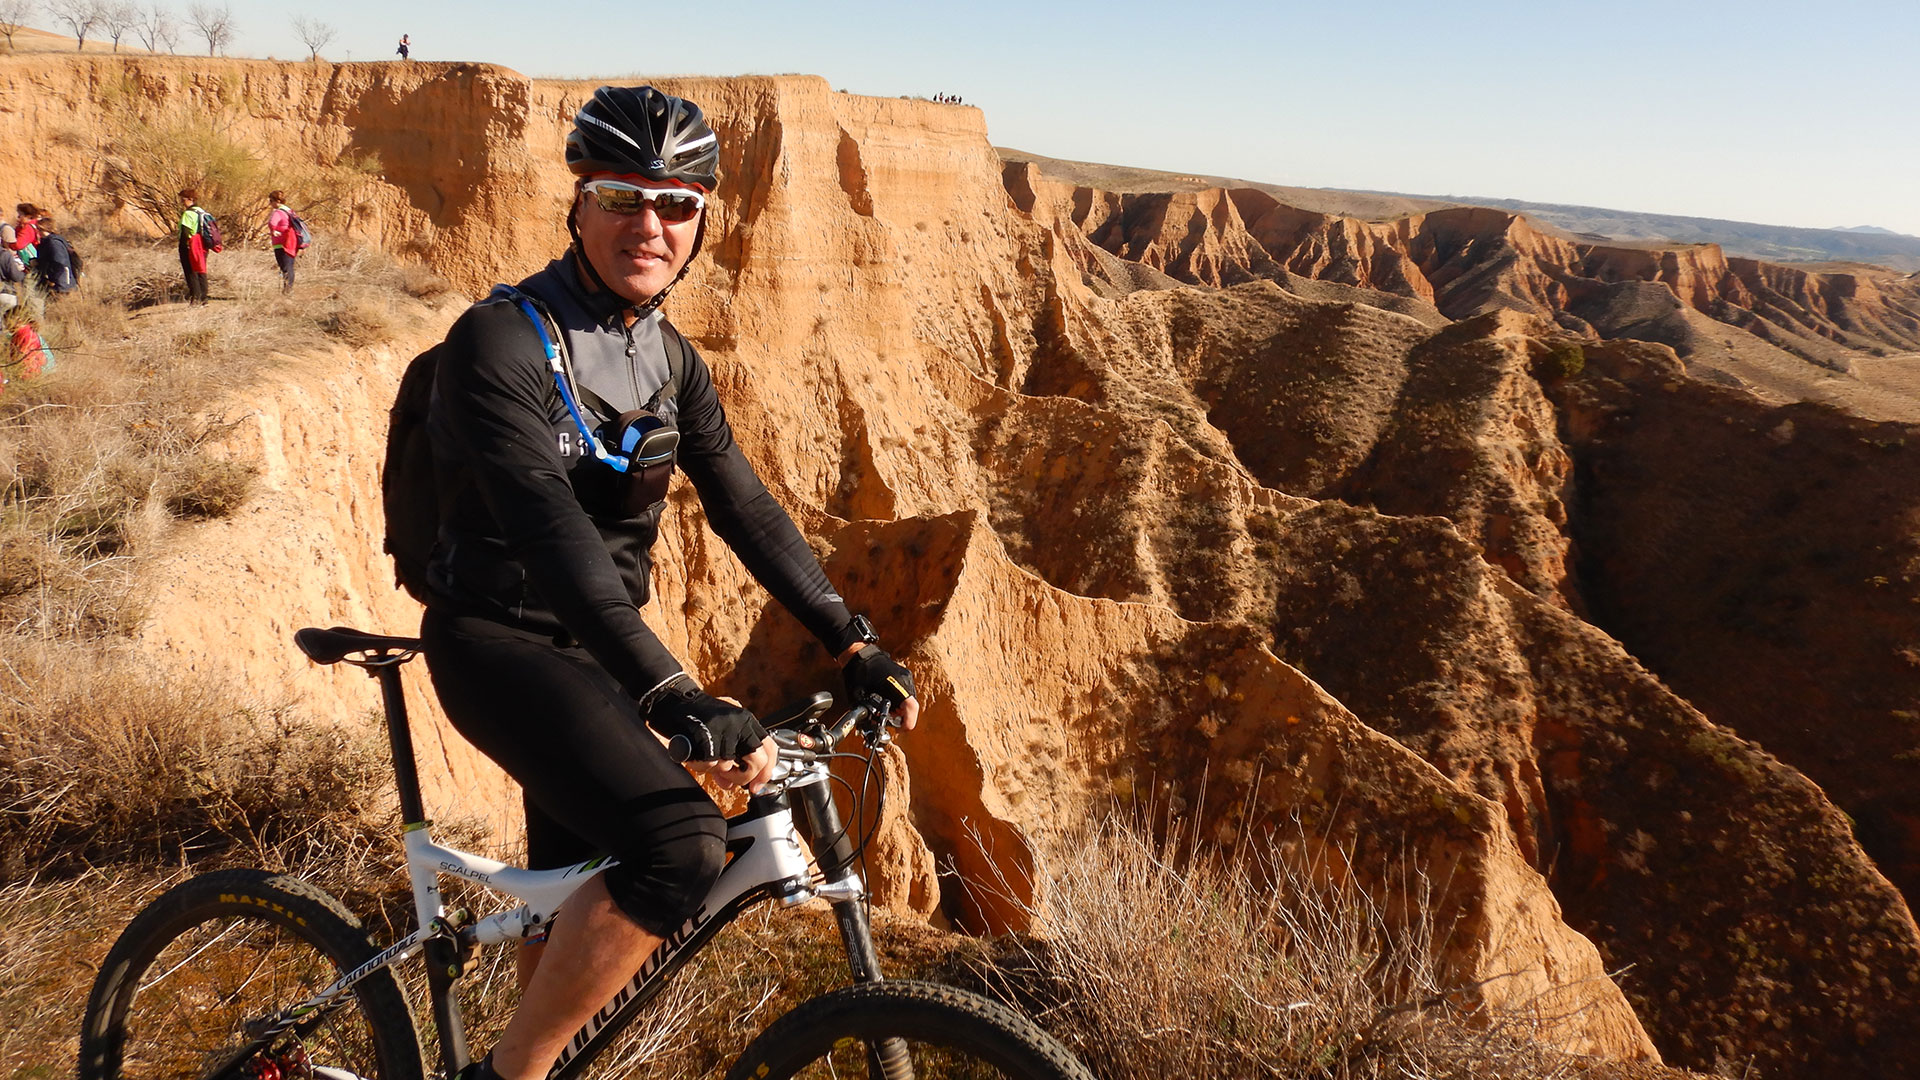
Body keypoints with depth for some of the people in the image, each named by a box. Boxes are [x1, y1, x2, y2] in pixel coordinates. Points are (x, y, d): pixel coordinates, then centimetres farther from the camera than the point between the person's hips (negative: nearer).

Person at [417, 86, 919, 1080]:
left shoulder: (671, 361, 5)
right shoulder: (500, 339, -19)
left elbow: (743, 505, 5)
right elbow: (548, 523, -32)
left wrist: (852, 643, -3)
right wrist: (672, 697, -42)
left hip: (593, 651, 8)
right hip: (498, 642, -8)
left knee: (577, 896, 18)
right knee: (678, 844, -25)